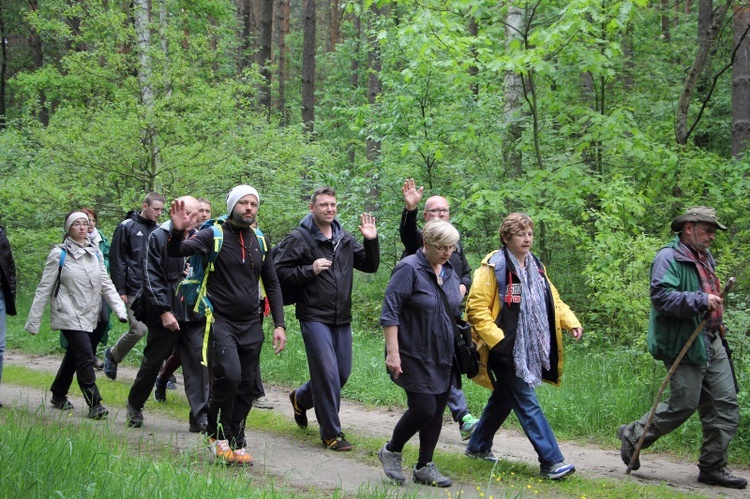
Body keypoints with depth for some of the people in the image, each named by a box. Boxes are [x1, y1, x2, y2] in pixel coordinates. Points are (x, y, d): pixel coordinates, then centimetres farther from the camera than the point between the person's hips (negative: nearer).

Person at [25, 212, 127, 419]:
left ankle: (58, 395, 32)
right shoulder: (59, 254, -6)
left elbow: (107, 285, 9)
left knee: (74, 356, 16)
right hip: (69, 315, -6)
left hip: (90, 316, 6)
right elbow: (44, 289, -4)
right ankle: (94, 404, -13)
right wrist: (33, 321, -6)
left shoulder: (95, 253, 9)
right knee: (85, 357, -15)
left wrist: (121, 310, -4)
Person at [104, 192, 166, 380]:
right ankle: (112, 355, 15)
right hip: (134, 291, -5)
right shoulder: (127, 227, -2)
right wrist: (120, 290, -9)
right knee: (138, 329, -11)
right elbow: (116, 260, -4)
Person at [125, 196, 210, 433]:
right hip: (164, 314, -2)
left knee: (198, 363, -7)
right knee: (152, 363, 11)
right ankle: (134, 406, 33)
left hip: (194, 315, 2)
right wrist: (163, 311, -12)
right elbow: (151, 279, -7)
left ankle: (200, 418, -4)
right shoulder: (159, 237, -4)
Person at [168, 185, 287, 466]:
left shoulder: (259, 241, 11)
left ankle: (235, 443, 14)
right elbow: (176, 252, -14)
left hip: (251, 325, 5)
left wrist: (279, 324, 9)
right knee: (230, 375, -22)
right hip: (221, 321, -5)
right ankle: (217, 434, -4)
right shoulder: (214, 235, -3)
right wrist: (178, 232, -36)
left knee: (246, 387, 4)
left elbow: (272, 285, 17)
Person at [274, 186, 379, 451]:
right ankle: (331, 433, 1)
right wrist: (310, 270, -19)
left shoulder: (345, 238, 11)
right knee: (327, 373, -10)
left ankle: (301, 399, 39)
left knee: (343, 372, 13)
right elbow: (279, 270, -9)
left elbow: (369, 265, 14)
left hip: (342, 319, 7)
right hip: (315, 317, -7)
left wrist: (371, 241, -2)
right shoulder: (300, 239, -7)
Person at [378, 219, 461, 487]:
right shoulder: (409, 269, -13)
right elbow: (390, 313, -16)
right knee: (423, 409, -11)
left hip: (443, 358, 7)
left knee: (436, 411, 7)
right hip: (415, 357, -7)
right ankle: (391, 451, 12)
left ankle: (424, 467, 18)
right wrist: (393, 353, -20)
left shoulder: (450, 272, 10)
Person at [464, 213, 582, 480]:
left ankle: (478, 446, 35)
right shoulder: (493, 267, -12)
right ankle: (551, 461, -8)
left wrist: (571, 322, 1)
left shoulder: (535, 267, 13)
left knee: (504, 398, 19)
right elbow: (476, 308, -14)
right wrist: (497, 339, -20)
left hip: (528, 351, 8)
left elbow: (553, 300, 18)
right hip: (506, 349, -8)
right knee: (528, 403, -8)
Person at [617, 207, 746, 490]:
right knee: (683, 404, -7)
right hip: (685, 345, -9)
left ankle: (713, 467, 10)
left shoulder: (704, 258, 19)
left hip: (711, 342, 9)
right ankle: (633, 436, 14)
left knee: (725, 404, 3)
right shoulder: (669, 258, -11)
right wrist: (700, 300, -28)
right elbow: (662, 297, -24)